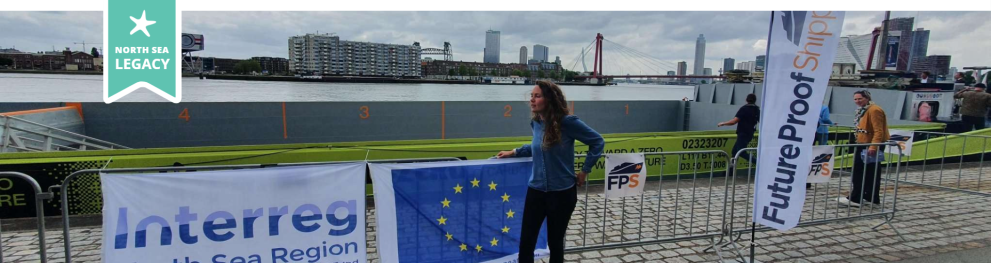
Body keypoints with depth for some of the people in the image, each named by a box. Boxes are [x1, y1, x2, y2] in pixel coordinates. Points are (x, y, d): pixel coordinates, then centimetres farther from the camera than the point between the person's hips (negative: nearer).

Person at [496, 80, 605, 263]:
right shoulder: (535, 123, 2)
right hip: (536, 190, 5)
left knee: (555, 242, 12)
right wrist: (514, 152, 13)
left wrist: (585, 170, -6)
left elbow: (597, 142, -7)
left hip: (561, 192, -4)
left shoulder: (567, 122, -16)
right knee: (526, 241, 2)